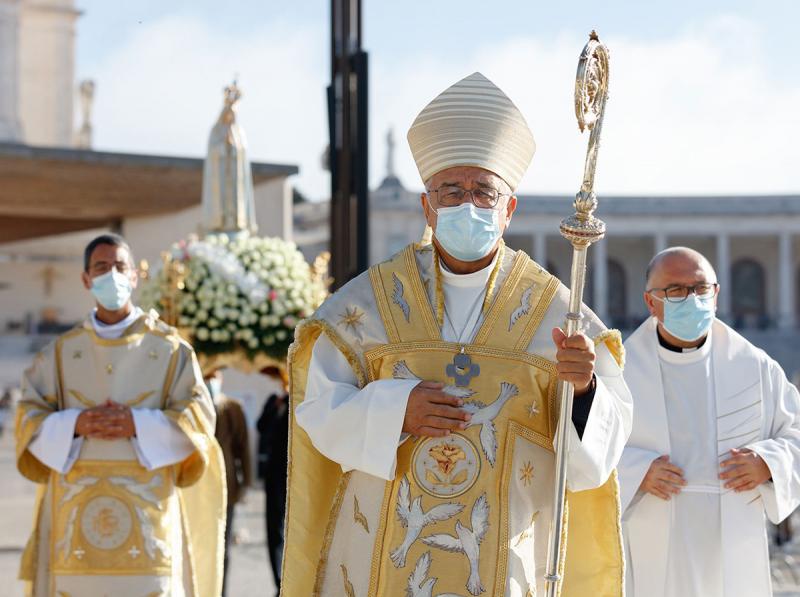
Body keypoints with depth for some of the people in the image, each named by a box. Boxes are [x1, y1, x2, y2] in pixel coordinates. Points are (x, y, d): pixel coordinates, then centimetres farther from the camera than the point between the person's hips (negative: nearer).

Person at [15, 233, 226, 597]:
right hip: (76, 509, 2)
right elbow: (28, 418, 7)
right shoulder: (60, 353, 11)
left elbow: (200, 416, 0)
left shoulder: (169, 349, 6)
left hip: (148, 507, -1)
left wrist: (138, 425, -14)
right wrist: (75, 425, -12)